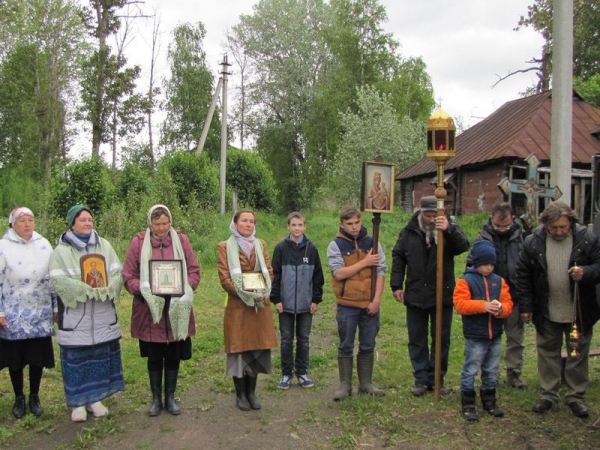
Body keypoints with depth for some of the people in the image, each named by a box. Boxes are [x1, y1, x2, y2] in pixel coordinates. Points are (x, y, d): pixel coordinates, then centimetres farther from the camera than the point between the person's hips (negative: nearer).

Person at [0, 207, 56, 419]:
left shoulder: (44, 245, 4)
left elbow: (53, 278, 9)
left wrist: (56, 306, 9)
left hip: (40, 313, 2)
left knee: (38, 356, 6)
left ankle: (34, 397, 23)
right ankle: (19, 398, 24)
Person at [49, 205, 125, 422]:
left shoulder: (104, 245, 6)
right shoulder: (61, 250, -2)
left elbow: (118, 274, 1)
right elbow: (59, 280, -13)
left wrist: (105, 290, -17)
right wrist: (87, 290, -20)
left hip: (103, 315, 3)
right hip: (75, 316, -3)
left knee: (102, 356, 9)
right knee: (76, 358, 2)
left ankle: (96, 398, 23)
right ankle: (78, 402, 15)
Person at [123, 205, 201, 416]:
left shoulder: (181, 240, 2)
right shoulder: (138, 242, -1)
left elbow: (194, 271, 4)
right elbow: (128, 276, 0)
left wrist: (185, 288, -14)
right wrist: (143, 290, -18)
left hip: (177, 310, 1)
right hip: (150, 309, -1)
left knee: (174, 356, 10)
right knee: (154, 357, 10)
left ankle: (170, 397, 26)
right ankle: (156, 399, 26)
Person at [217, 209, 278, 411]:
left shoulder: (261, 245, 11)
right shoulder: (225, 247, -2)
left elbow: (269, 272, 8)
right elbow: (224, 278, -8)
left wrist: (262, 292, -10)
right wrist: (245, 294, -17)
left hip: (260, 306, 4)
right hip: (238, 306, -4)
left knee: (258, 349, 7)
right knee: (240, 350, 2)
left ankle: (251, 392, 20)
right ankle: (240, 394, 15)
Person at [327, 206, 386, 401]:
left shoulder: (372, 243, 4)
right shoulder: (336, 245, -3)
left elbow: (380, 272, 0)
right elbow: (339, 273, -15)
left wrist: (376, 300, -8)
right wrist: (365, 262, -14)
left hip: (370, 305, 2)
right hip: (347, 305, -2)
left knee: (368, 346, 11)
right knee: (346, 347, 7)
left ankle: (366, 383, 24)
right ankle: (345, 385, 17)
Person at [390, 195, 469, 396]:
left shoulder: (450, 229, -4)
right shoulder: (409, 231, 2)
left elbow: (463, 246, -23)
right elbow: (398, 257, 7)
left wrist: (449, 229, -40)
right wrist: (397, 285, 2)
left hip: (443, 295, -1)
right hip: (415, 295, 1)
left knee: (441, 340, 10)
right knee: (417, 340, 8)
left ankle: (437, 379, 24)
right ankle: (421, 379, 19)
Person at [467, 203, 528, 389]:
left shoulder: (521, 237, -5)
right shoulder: (483, 239, -7)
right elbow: (471, 268, -1)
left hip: (515, 298, 1)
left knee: (516, 338, 12)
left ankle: (514, 373, 26)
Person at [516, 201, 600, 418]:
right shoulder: (533, 243, -7)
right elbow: (523, 276, 0)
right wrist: (525, 307, -1)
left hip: (579, 312, -1)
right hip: (546, 313, 1)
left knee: (578, 354, 11)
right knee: (548, 352, 12)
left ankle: (576, 396, 26)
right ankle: (548, 394, 26)